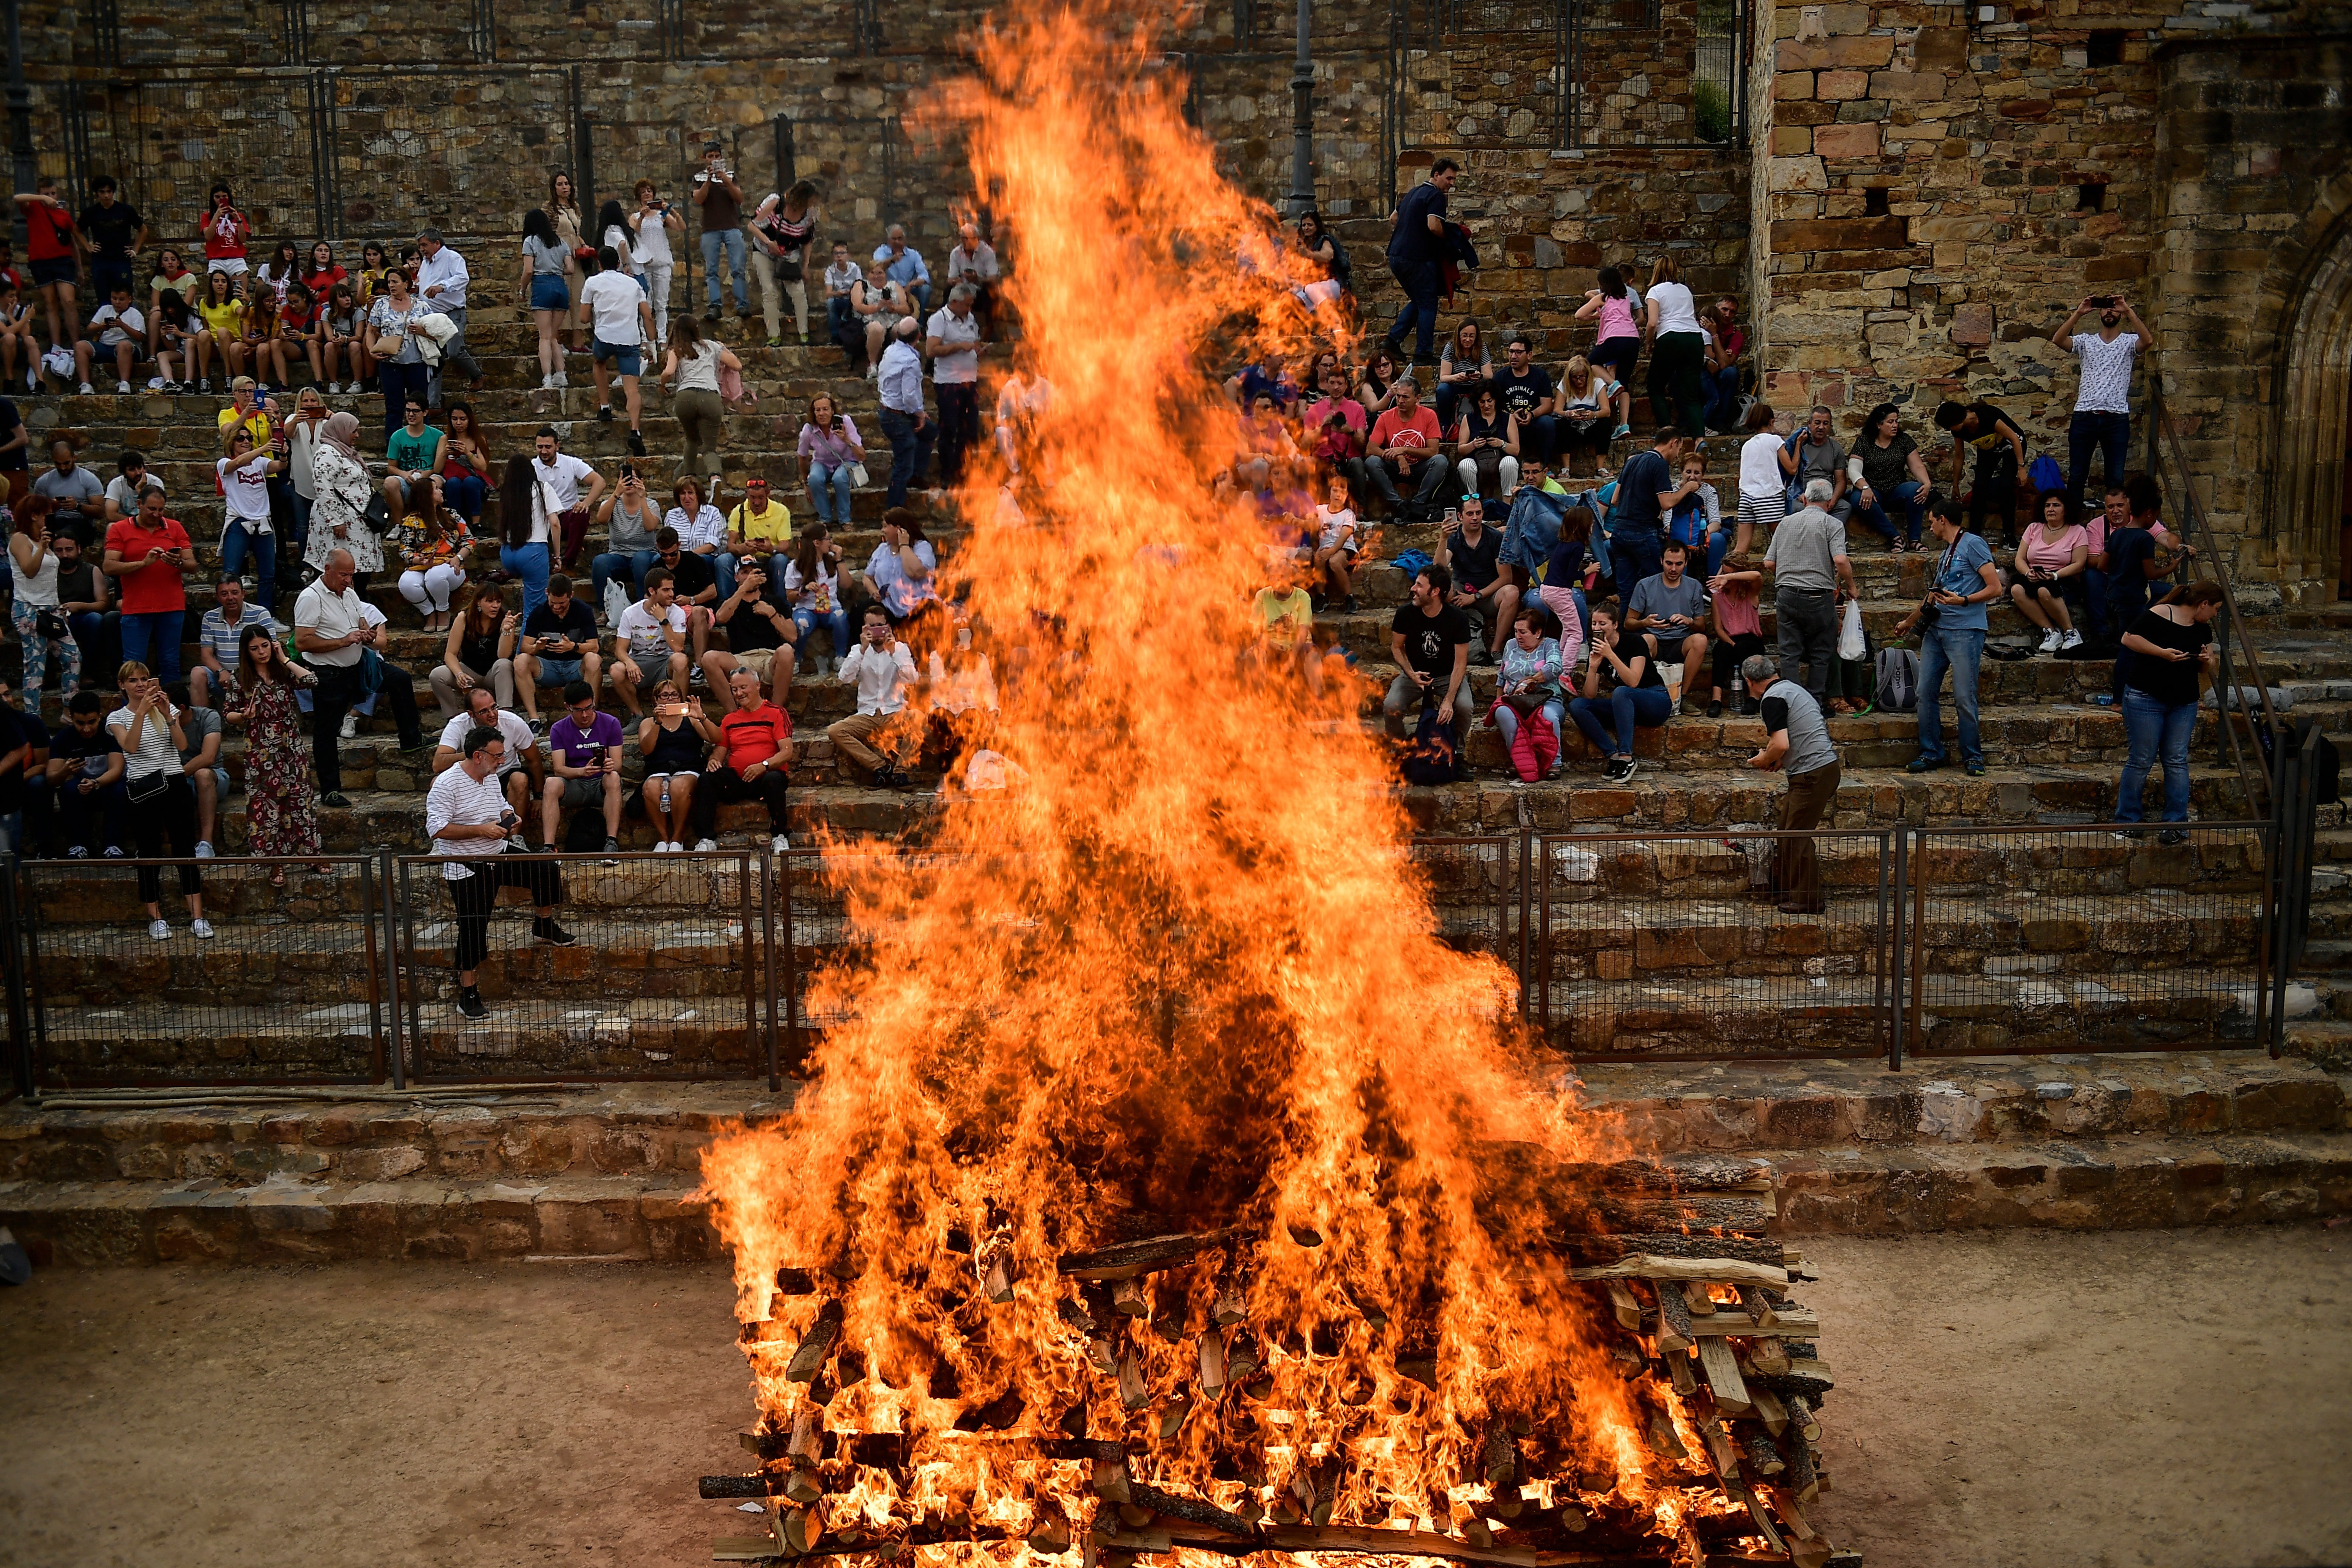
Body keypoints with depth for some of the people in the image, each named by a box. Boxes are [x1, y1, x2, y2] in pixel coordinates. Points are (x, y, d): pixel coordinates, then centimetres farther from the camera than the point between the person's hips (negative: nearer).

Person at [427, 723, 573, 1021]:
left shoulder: (491, 777, 6)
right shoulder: (446, 785, -18)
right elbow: (436, 829, -24)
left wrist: (509, 815, 0)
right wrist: (481, 830, -25)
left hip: (499, 856, 7)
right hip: (468, 869, -7)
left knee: (549, 871, -4)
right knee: (473, 931, -6)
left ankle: (543, 927, 19)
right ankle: (468, 996, 5)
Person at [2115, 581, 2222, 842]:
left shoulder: (2203, 629, 12)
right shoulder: (2158, 615, -11)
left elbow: (2207, 670, 18)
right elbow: (2128, 638, -14)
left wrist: (2208, 660, -6)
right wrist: (2162, 652, -20)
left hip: (2184, 703, 6)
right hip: (2145, 699, -6)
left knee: (2177, 762, 4)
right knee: (2142, 760, -3)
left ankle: (2177, 824, 8)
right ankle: (2127, 821, 7)